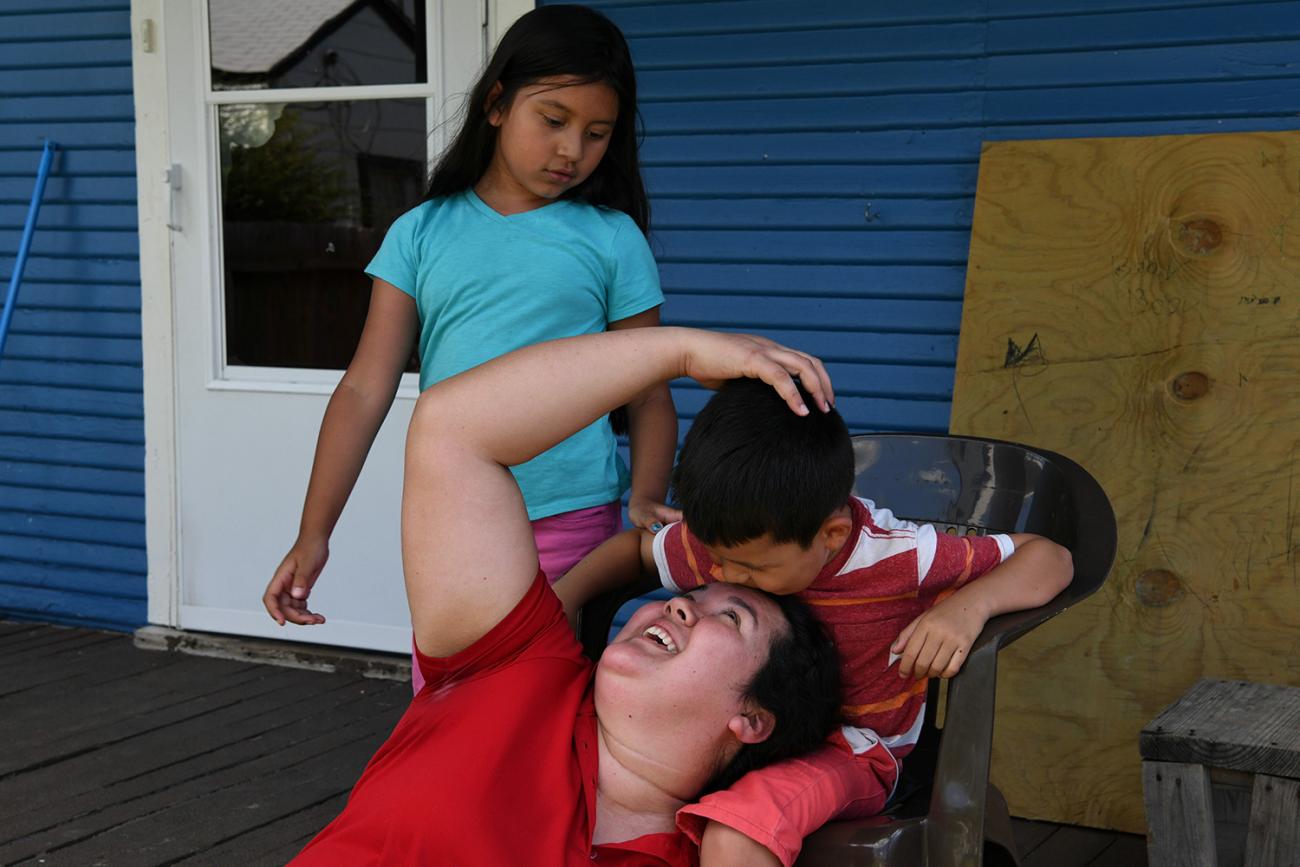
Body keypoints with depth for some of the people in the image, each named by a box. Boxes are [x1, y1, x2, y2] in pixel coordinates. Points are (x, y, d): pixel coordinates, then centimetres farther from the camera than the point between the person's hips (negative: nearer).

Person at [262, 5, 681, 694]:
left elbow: (649, 398, 6)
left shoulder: (611, 241, 4)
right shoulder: (423, 233, 7)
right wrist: (313, 535, -1)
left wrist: (644, 498, -13)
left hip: (571, 526, -1)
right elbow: (366, 388, 4)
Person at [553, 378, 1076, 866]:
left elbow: (1048, 558, -14)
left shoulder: (899, 559, -22)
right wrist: (562, 597, -6)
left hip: (849, 752, -5)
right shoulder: (723, 541, -8)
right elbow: (635, 547, 13)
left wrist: (969, 606, -34)